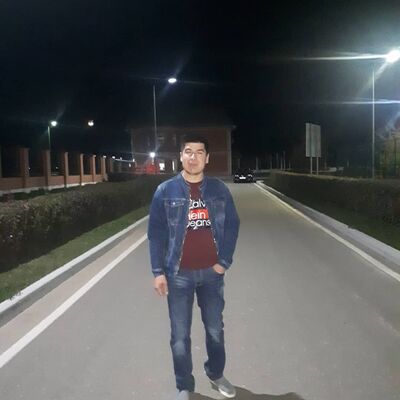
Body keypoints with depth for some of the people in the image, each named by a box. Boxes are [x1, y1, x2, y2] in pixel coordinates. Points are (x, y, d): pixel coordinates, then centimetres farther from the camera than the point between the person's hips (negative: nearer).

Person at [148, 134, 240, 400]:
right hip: (179, 275, -1)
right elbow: (156, 233, -4)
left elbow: (232, 225, 3)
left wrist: (224, 261, -4)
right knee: (180, 336, 9)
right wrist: (158, 272, -8)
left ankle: (216, 374, 42)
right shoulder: (165, 191, -6)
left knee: (215, 329, 18)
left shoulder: (219, 189, -2)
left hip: (212, 272, 2)